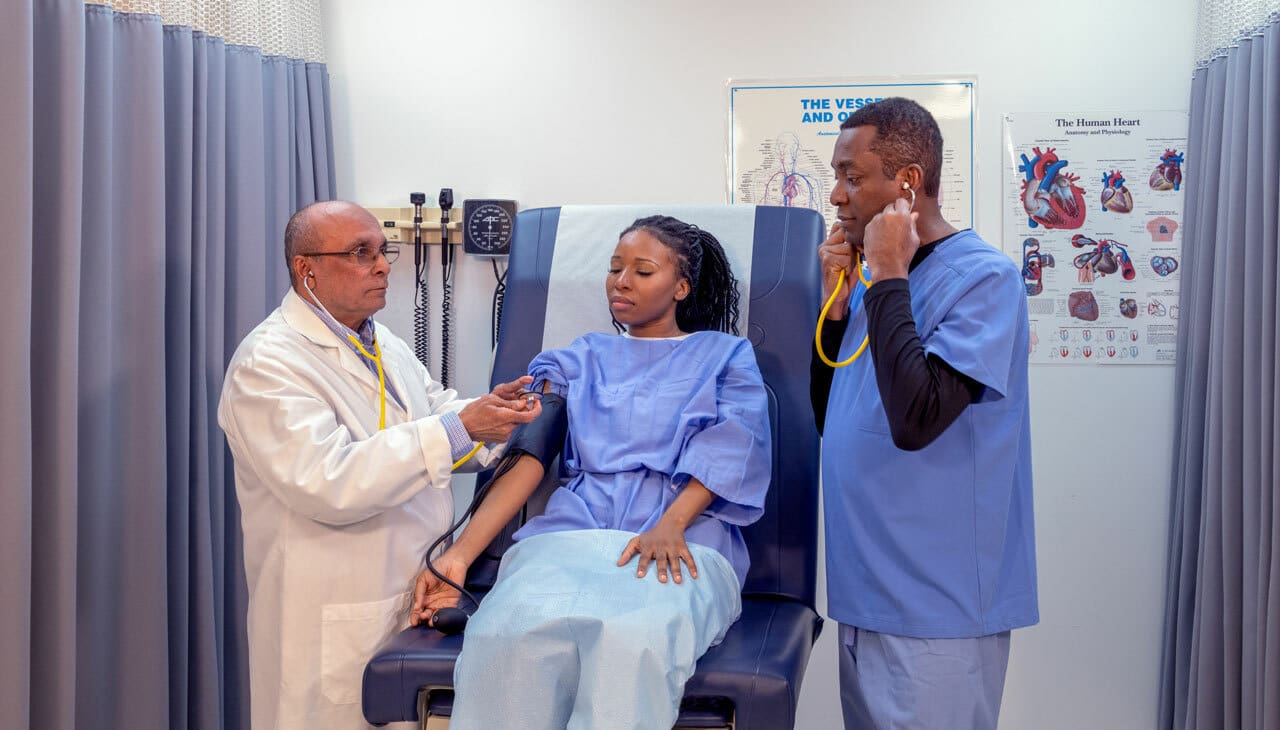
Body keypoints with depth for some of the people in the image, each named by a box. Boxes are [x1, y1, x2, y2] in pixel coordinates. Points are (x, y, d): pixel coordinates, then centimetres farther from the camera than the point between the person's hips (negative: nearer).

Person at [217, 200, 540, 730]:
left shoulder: (384, 344, 14)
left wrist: (492, 408, -5)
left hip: (416, 594, 8)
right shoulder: (268, 363, -15)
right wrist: (460, 428, -28)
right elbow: (328, 484, -26)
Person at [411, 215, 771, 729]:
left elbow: (729, 448, 2)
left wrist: (670, 525, -18)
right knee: (507, 637, -33)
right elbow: (530, 456, 12)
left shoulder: (725, 355, 20)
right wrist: (459, 555, -2)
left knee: (634, 645, -39)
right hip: (572, 532, 2)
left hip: (683, 538, -2)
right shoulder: (583, 358, 26)